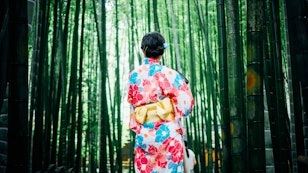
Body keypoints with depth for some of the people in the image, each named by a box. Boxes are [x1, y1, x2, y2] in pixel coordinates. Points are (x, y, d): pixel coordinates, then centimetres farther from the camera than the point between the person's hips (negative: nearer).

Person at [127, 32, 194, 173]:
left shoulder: (133, 75, 6)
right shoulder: (168, 74, -6)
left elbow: (132, 104, 13)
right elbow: (185, 103, -4)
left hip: (143, 134, 3)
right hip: (167, 132, -3)